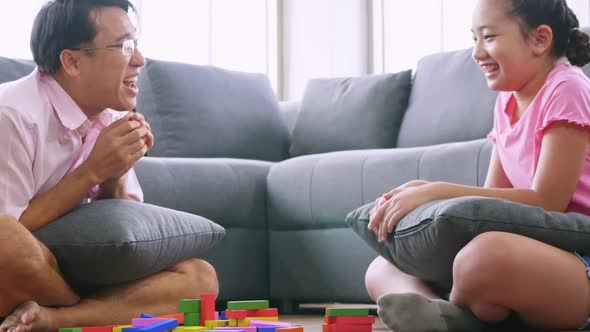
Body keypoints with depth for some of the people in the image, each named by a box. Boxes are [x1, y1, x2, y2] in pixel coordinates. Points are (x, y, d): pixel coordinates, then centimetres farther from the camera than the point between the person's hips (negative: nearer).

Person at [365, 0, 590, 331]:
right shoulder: (507, 101, 15)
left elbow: (546, 201, -18)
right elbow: (494, 194, 11)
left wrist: (437, 192, -18)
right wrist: (422, 191, -8)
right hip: (534, 254, 9)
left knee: (485, 256, -41)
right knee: (382, 269, 7)